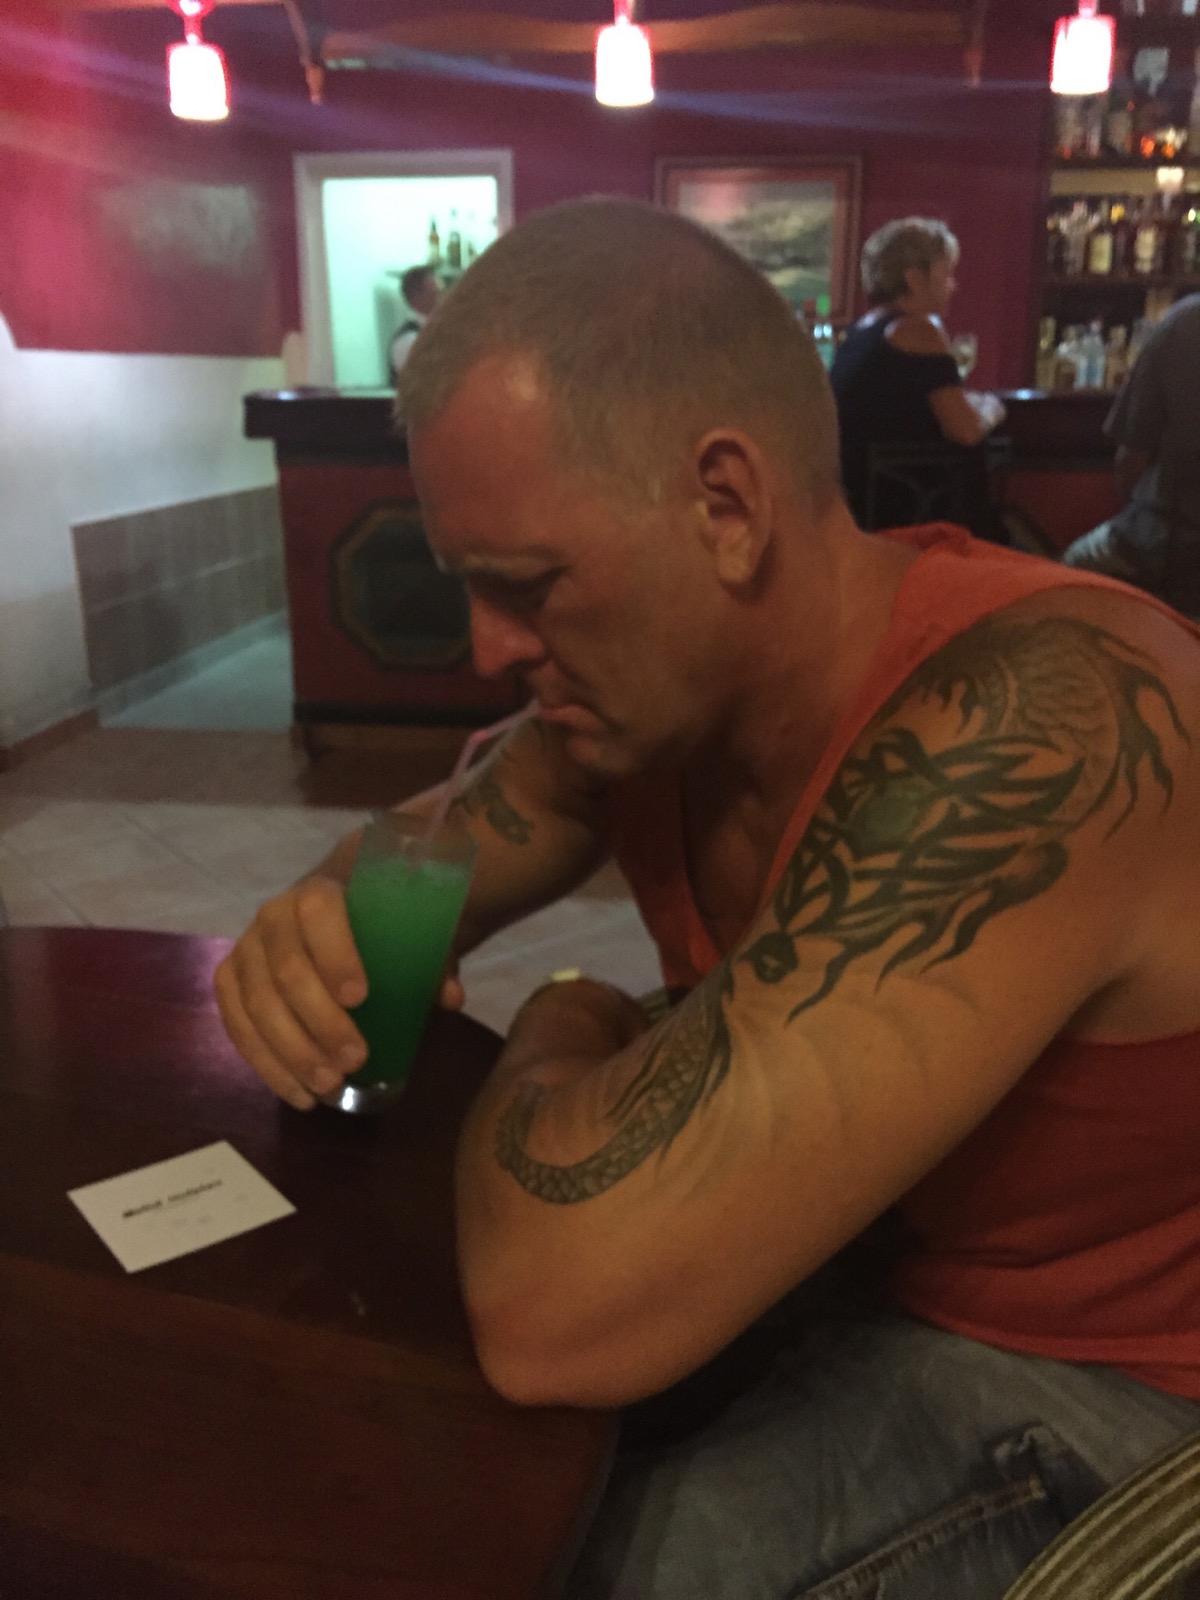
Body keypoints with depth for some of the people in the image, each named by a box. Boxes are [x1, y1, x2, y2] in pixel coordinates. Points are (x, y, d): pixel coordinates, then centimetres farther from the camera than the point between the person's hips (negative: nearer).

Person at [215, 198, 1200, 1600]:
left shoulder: (1032, 723, -33)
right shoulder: (652, 676, -8)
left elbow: (552, 1310, -37)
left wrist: (558, 1045, -16)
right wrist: (322, 930, -14)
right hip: (818, 1275, 6)